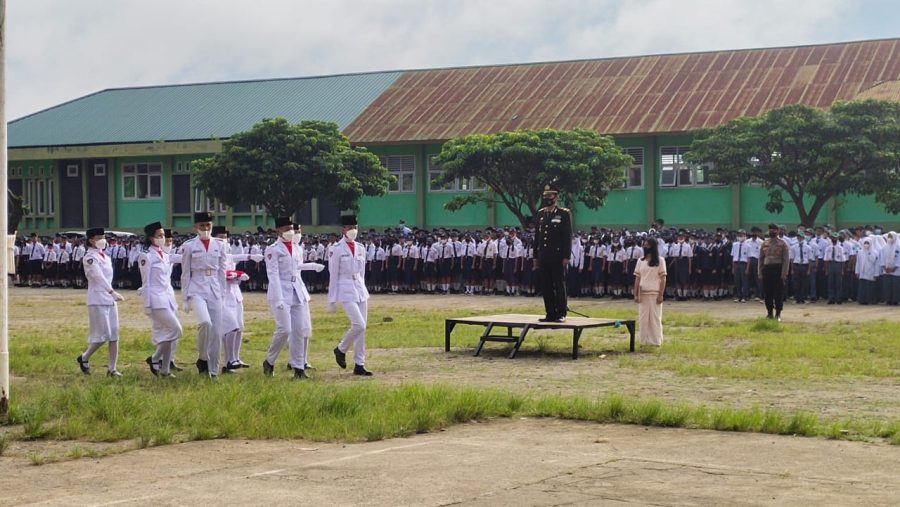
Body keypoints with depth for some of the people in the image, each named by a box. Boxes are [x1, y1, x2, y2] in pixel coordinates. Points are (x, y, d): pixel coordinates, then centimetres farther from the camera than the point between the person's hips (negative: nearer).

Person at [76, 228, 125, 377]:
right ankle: (84, 358, 13)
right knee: (103, 335, -8)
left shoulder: (106, 257, 15)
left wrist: (112, 294, 14)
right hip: (98, 301, -8)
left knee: (114, 335, 4)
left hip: (110, 300, 8)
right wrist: (112, 292, -35)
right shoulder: (90, 257, -11)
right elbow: (98, 276, -24)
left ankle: (112, 368, 7)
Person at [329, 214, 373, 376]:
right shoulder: (337, 250, -7)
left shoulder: (360, 249, 11)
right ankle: (341, 349, 7)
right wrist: (331, 300, -6)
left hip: (360, 290, 6)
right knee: (359, 325, -17)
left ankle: (359, 365, 10)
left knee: (362, 328, 4)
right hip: (346, 290, -6)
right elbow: (333, 276, -6)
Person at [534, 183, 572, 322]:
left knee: (559, 286, -2)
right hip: (544, 257, 5)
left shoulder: (564, 214, -2)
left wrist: (566, 257, -12)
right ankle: (550, 314, 11)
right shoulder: (541, 214, 14)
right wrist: (536, 256, 12)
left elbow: (568, 237, -6)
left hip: (557, 257, -5)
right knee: (546, 287, 5)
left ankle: (561, 314, 3)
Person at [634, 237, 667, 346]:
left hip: (655, 294, -3)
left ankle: (656, 341, 5)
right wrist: (636, 294, 2)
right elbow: (637, 279, 9)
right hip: (643, 294, 3)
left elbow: (663, 279, -3)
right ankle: (645, 341, 9)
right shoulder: (640, 261, 11)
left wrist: (661, 295, -11)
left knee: (655, 317, 0)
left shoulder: (660, 261, 1)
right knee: (643, 318, 3)